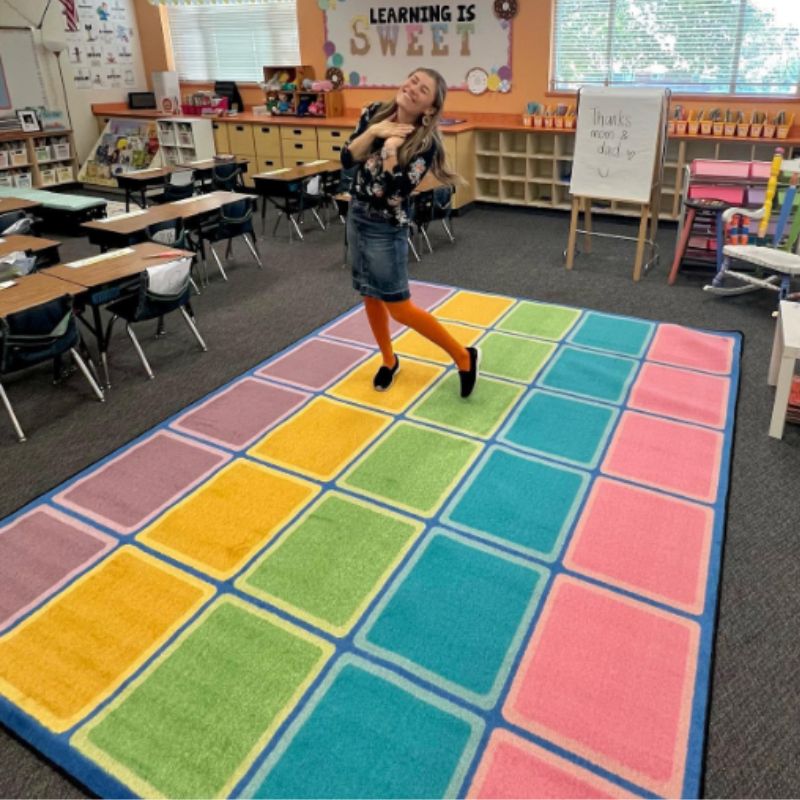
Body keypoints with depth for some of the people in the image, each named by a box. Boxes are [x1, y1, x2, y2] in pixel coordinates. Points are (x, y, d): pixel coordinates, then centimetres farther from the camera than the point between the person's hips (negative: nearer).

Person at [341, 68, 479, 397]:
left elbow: (393, 194, -24)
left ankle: (463, 356, 12)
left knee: (400, 309, -4)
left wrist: (389, 149, -27)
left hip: (387, 227, -7)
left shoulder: (425, 142, -19)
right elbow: (347, 160, -4)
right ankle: (389, 360, 36)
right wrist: (374, 131, -16)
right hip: (356, 216, 7)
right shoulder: (374, 112, -1)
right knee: (370, 296, 15)